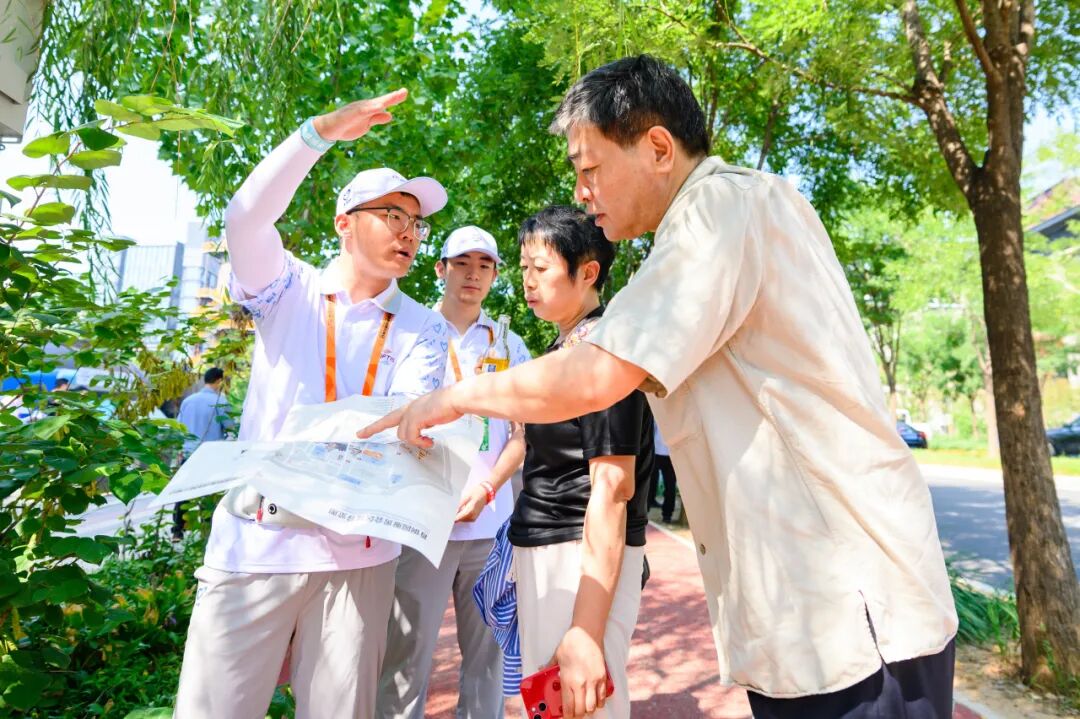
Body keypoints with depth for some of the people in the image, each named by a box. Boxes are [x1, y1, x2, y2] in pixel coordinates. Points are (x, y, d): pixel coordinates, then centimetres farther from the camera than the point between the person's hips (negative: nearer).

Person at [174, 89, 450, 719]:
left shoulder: (423, 328, 5)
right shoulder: (288, 289, 5)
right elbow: (245, 219, -13)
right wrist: (322, 132, -23)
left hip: (359, 552, 1)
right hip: (254, 540, 0)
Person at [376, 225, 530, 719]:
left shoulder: (510, 346, 12)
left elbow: (523, 434, 9)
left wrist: (485, 487, -8)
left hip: (490, 522, 2)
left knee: (486, 650, 9)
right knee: (407, 652, 0)